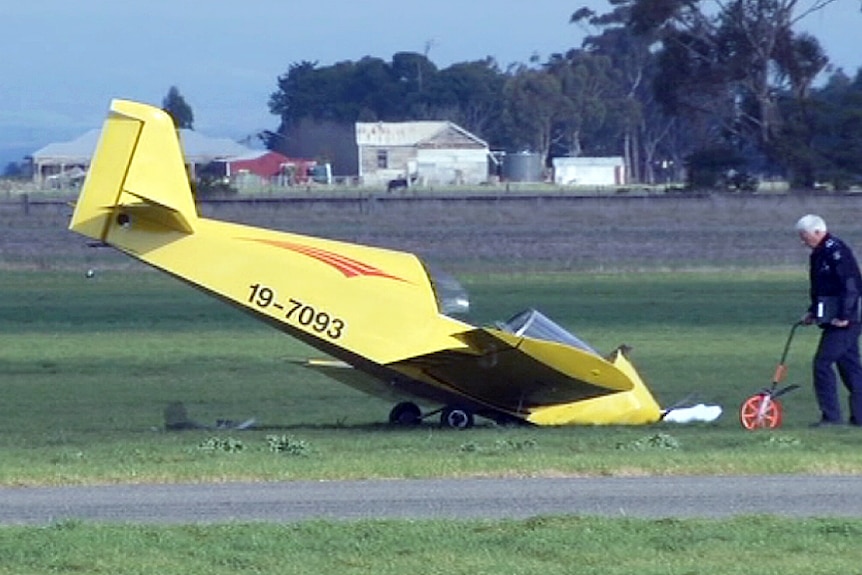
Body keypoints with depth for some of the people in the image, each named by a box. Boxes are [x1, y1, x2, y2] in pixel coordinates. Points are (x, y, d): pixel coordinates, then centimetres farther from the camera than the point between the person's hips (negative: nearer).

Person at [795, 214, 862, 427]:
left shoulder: (835, 250, -15)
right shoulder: (820, 254, 16)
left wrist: (844, 316, -21)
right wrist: (813, 312, 16)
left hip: (844, 321, -10)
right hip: (833, 319, 10)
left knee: (822, 363, -10)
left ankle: (831, 415, -8)